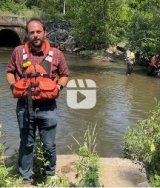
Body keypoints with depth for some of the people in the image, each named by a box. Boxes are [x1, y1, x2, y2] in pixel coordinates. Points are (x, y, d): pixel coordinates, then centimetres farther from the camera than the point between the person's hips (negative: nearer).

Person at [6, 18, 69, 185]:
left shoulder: (56, 54, -1)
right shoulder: (18, 52, 0)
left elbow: (64, 75, 11)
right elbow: (9, 71, 13)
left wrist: (59, 86, -7)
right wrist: (13, 86, -4)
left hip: (47, 108, 0)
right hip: (24, 106, 1)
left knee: (49, 145, 10)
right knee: (26, 144, 15)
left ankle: (50, 175, 34)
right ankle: (26, 178, 32)